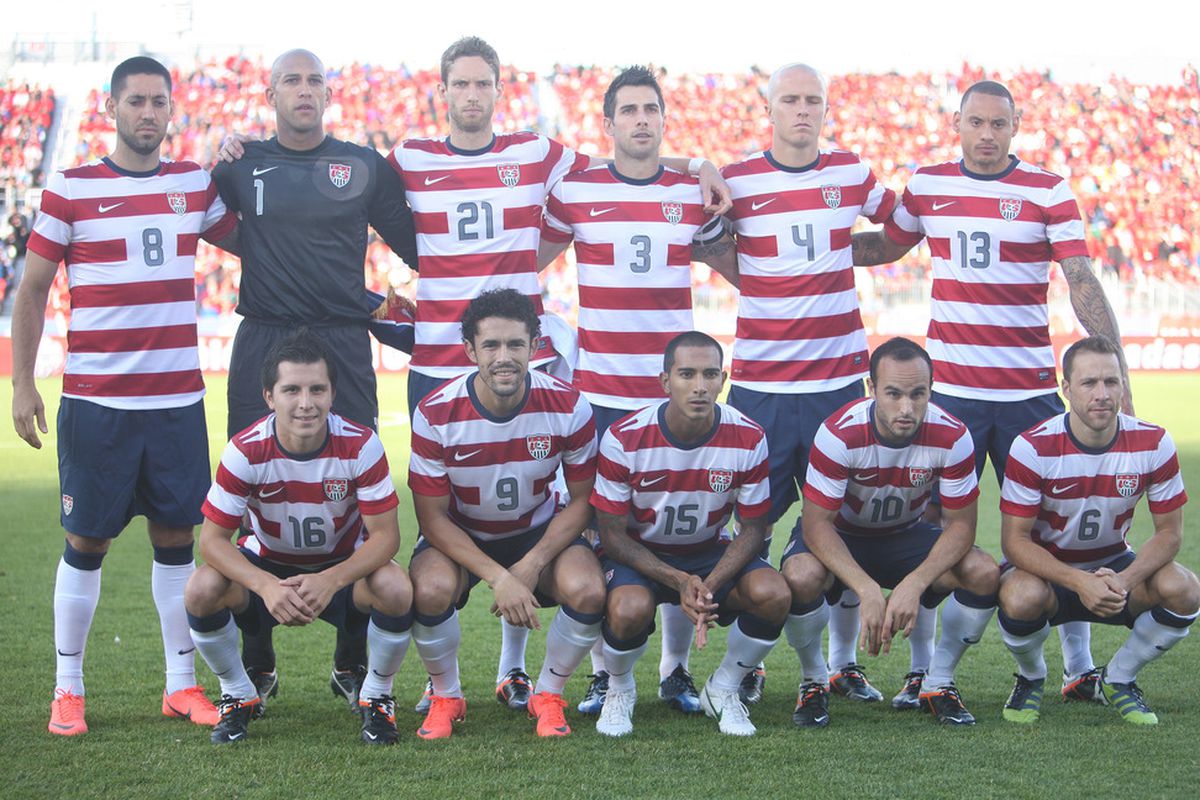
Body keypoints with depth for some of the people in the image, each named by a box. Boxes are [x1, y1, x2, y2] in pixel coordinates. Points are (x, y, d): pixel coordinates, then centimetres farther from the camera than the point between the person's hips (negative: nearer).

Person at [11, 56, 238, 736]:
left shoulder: (195, 182, 8)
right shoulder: (71, 189, -2)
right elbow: (32, 293, 3)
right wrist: (23, 386, -2)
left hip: (178, 396, 3)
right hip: (96, 400, -3)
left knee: (177, 537, 7)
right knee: (88, 542, 2)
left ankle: (182, 684, 17)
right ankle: (68, 689, 13)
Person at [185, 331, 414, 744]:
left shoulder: (360, 445, -22)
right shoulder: (245, 451, -21)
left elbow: (385, 535, -21)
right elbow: (213, 539, -20)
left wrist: (330, 580, -40)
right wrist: (266, 586, -40)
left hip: (344, 567, -1)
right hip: (268, 567, 1)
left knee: (395, 589, -33)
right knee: (202, 590, -29)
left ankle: (376, 697, -3)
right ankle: (238, 695, 0)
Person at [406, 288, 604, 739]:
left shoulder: (567, 406, -18)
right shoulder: (436, 415, -21)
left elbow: (581, 500, -8)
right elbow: (432, 517, -16)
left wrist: (531, 567, -22)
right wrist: (498, 578, -28)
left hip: (539, 530, 1)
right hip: (458, 533, -1)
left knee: (587, 590, -29)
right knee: (430, 591, -33)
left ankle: (549, 695, 1)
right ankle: (446, 697, -2)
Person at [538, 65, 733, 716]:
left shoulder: (695, 195, 8)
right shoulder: (573, 192, 3)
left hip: (675, 392, 1)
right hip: (599, 390, -1)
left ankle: (676, 670, 13)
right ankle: (604, 671, 12)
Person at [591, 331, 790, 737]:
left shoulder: (748, 439, -14)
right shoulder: (624, 440, -19)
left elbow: (753, 530, -7)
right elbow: (612, 533, -13)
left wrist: (710, 586, -25)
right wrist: (678, 582, -27)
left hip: (711, 555, 2)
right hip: (639, 555, -2)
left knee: (772, 593, -27)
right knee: (629, 609, -36)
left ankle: (722, 690, 1)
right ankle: (619, 689, 1)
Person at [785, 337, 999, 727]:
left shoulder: (951, 436, -23)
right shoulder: (840, 433, -30)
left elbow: (960, 524, -17)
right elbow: (816, 523, -28)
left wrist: (915, 584, -34)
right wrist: (868, 591, -41)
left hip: (907, 535, 2)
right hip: (839, 536, -2)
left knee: (984, 574, -25)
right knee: (802, 576, -37)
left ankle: (938, 683, -2)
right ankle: (814, 681, -7)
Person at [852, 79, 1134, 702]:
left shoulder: (1047, 191, -1)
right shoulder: (925, 185, 6)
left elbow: (1083, 282, -7)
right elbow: (885, 246, 24)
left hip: (1030, 389, -1)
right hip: (948, 388, 1)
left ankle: (1079, 669, 14)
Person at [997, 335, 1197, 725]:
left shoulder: (1153, 444, -14)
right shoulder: (1033, 448, -22)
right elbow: (1015, 540, -20)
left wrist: (1125, 580, -28)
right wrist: (1079, 582, -35)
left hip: (1115, 565, 3)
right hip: (1046, 567, -3)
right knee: (1021, 597, -37)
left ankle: (1118, 680, 3)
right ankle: (1030, 679, 0)